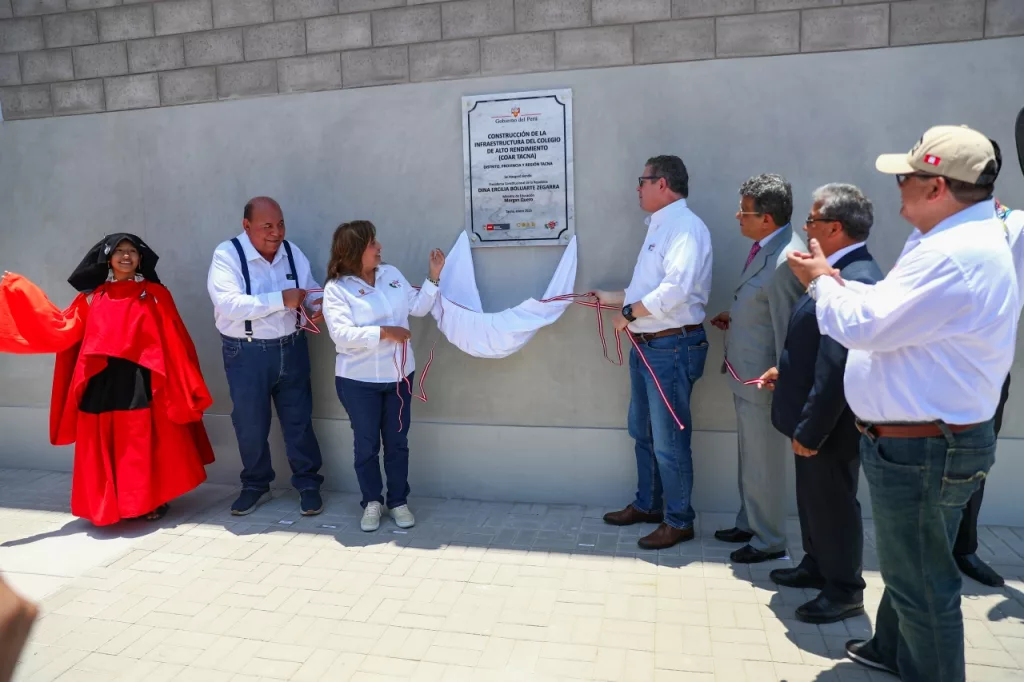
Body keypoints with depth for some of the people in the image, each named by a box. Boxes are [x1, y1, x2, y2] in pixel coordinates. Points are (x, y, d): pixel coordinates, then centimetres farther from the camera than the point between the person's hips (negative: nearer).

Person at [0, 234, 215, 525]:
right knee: (103, 446, 7)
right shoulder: (92, 297, 13)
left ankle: (152, 501, 13)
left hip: (140, 382, -3)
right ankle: (107, 504, 22)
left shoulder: (155, 295, 4)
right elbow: (62, 327, 6)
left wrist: (185, 385, -6)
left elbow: (174, 341, 0)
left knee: (143, 443, 0)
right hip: (101, 383, 3)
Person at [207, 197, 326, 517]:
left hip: (291, 348, 3)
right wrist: (280, 299, -29)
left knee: (298, 420, 11)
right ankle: (255, 486, 31)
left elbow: (312, 290, 9)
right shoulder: (227, 254, -12)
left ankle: (308, 484, 25)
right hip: (246, 353, -3)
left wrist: (320, 304, -16)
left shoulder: (292, 252, 3)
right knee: (250, 424, 11)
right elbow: (228, 303, -24)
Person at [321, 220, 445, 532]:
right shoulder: (336, 288, -12)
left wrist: (433, 277, -3)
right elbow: (341, 333, -22)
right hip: (358, 380, -4)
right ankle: (372, 502, 26)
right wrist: (383, 332, -25)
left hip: (399, 375, 4)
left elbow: (417, 307, 6)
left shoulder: (391, 273, 4)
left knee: (397, 442, 12)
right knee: (366, 444, 9)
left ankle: (398, 501, 26)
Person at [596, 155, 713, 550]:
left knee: (669, 440, 1)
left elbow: (675, 289, -27)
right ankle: (647, 504, 36)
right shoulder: (659, 227, 16)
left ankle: (679, 521, 17)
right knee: (642, 432, 19)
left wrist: (629, 314, -18)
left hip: (672, 347, -10)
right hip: (646, 345, 10)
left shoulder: (685, 226, -15)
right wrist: (612, 299, 20)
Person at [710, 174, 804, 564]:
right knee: (749, 459, 23)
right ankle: (748, 525, 40)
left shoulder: (785, 261, -24)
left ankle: (769, 542, 25)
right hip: (745, 377, 10)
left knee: (763, 466, 7)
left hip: (762, 381, -10)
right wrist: (734, 319, 4)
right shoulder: (763, 249, 5)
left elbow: (789, 330, -22)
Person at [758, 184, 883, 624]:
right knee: (813, 498, 23)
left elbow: (838, 367, -28)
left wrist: (811, 430, -24)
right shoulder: (844, 272, 7)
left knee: (833, 504, 7)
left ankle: (844, 591, 26)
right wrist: (786, 370, 14)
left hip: (830, 423, -10)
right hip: (815, 417, 10)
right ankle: (816, 566, 42)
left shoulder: (855, 280, -27)